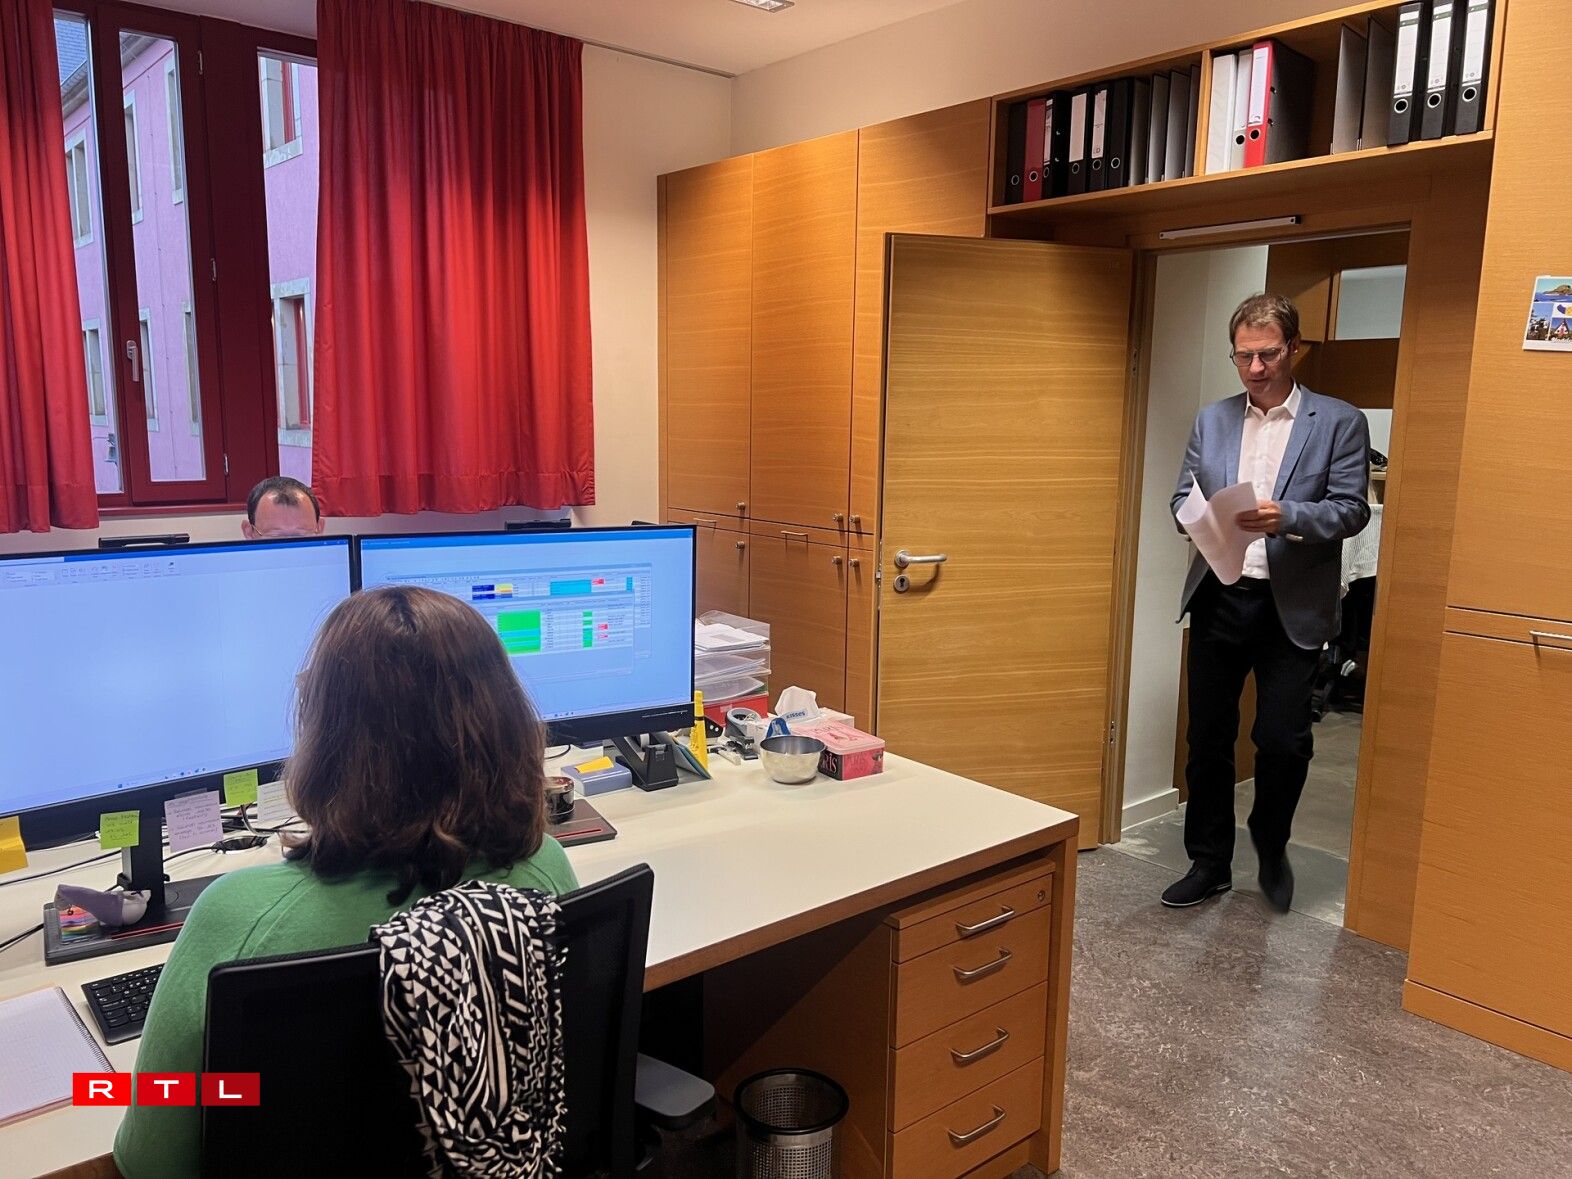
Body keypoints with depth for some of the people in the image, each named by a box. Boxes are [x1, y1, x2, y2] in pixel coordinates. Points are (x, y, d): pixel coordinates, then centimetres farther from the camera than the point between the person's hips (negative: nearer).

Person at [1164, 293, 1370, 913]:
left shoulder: (1339, 422, 1)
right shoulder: (1212, 418, 11)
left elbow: (1351, 508, -6)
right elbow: (1183, 496, 10)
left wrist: (1287, 517, -23)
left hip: (1291, 607, -3)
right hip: (1218, 599, 3)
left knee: (1282, 741, -2)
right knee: (1207, 739, 8)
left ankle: (1270, 843, 28)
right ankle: (1209, 863, 24)